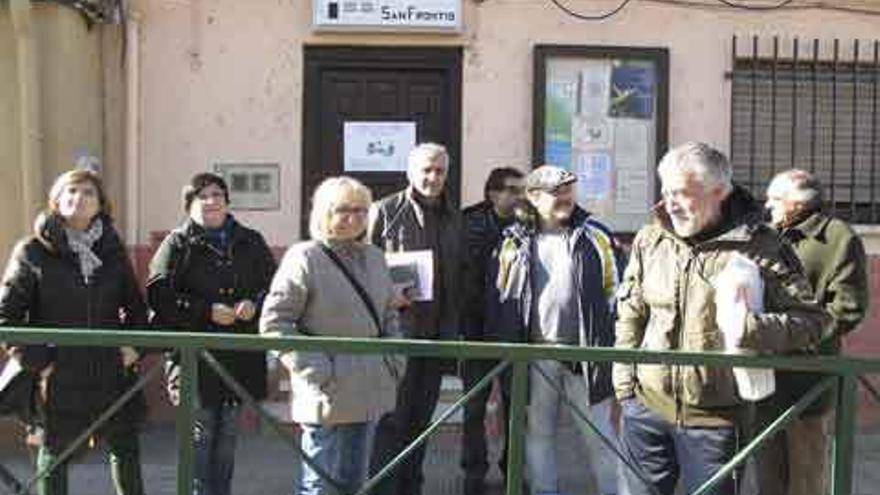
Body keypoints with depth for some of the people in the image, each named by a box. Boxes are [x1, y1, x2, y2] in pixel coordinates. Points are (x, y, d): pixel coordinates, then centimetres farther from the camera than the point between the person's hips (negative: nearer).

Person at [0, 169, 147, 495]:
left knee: (125, 447, 12)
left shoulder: (112, 249, 7)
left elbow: (135, 305, 16)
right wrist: (36, 360, -10)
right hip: (56, 377, -3)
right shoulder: (33, 252, -4)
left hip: (111, 372, 3)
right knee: (54, 453, 11)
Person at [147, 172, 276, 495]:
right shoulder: (177, 244, 1)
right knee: (201, 435, 2)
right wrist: (207, 311, -17)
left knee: (227, 435, 13)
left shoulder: (250, 243, 11)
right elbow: (160, 296, -9)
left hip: (240, 356, 4)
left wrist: (254, 303, -8)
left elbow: (273, 284, 12)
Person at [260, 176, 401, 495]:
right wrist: (316, 370, -17)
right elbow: (274, 322, -13)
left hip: (368, 390, 7)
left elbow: (389, 314, 22)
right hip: (328, 393, -6)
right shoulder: (304, 258, -9)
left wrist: (394, 361, 9)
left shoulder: (374, 257, 12)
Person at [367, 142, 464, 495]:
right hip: (397, 330, -5)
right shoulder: (385, 211, -3)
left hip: (438, 334, 5)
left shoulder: (454, 218, 13)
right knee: (393, 419, -3)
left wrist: (454, 327, 11)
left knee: (421, 418, 12)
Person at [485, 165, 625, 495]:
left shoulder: (595, 237, 3)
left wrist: (614, 349, -1)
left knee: (601, 434, 4)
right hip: (535, 355, 1)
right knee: (538, 433, 12)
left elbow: (615, 292, 3)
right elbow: (497, 300, 8)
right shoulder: (514, 243, 5)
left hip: (585, 353, -1)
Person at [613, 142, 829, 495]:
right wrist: (625, 379, 7)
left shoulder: (758, 246, -10)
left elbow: (812, 319, -9)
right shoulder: (650, 240, 4)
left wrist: (751, 329, -26)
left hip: (714, 416, -3)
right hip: (646, 405, 4)